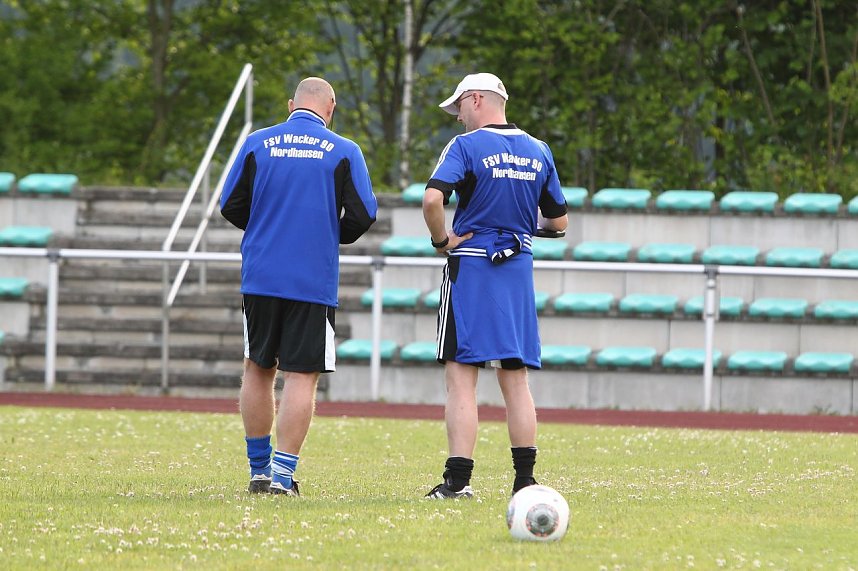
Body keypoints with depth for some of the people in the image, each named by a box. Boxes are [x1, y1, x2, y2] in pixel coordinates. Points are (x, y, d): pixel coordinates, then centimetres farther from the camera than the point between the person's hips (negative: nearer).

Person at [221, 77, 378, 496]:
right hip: (314, 282, -2)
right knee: (300, 375, 0)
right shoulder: (343, 152, -2)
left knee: (258, 369, 14)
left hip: (260, 276, 2)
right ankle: (282, 473, -7)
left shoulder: (258, 143, 2)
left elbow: (230, 206, 4)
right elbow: (363, 215, -4)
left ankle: (259, 469, 18)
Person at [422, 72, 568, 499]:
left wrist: (441, 240, -8)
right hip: (519, 270, 5)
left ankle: (458, 478, -12)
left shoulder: (466, 146, -7)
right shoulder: (539, 152, 10)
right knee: (516, 380, 10)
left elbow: (432, 198, -22)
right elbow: (558, 221, 14)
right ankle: (525, 478, 10)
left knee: (461, 377, -5)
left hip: (470, 270, -5)